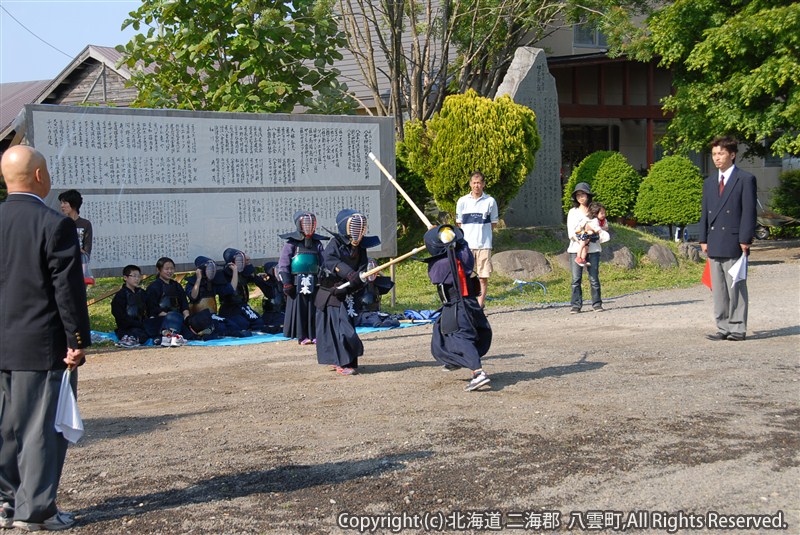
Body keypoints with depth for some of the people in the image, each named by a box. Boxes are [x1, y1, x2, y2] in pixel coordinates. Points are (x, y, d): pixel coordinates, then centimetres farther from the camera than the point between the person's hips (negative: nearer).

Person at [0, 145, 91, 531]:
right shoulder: (55, 225, -14)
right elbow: (68, 289, -15)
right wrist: (78, 341, -9)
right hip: (43, 346, -6)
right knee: (43, 428, 3)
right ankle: (34, 510, 7)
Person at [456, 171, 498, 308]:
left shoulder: (490, 201, 2)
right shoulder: (462, 201, 5)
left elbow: (493, 224, 10)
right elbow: (459, 223, 12)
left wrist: (482, 232, 3)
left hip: (484, 244, -1)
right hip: (466, 245, 1)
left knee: (483, 277, 0)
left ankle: (480, 305, 7)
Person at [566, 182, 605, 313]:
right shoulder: (572, 212, 12)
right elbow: (570, 231, 2)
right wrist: (580, 241, -13)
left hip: (593, 247, 0)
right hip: (576, 248, 0)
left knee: (594, 277, -2)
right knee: (576, 278, -4)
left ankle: (597, 304, 6)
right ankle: (576, 305, 0)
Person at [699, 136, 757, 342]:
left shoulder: (746, 180, -2)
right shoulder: (709, 182, 17)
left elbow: (749, 212, -7)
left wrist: (745, 240, -13)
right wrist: (704, 239, 8)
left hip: (734, 244, -6)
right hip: (714, 245, 6)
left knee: (736, 287, -4)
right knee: (718, 290, 8)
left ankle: (738, 328, 2)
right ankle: (723, 328, 14)